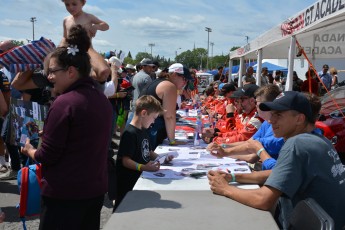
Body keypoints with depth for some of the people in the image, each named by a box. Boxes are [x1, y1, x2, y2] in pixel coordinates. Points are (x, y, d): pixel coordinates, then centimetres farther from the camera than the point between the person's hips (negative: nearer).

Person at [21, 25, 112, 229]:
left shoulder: (65, 102, -20)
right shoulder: (102, 98, 5)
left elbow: (47, 156, -15)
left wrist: (29, 150, 5)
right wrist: (48, 134, 17)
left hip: (64, 193, -7)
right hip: (96, 189, 8)